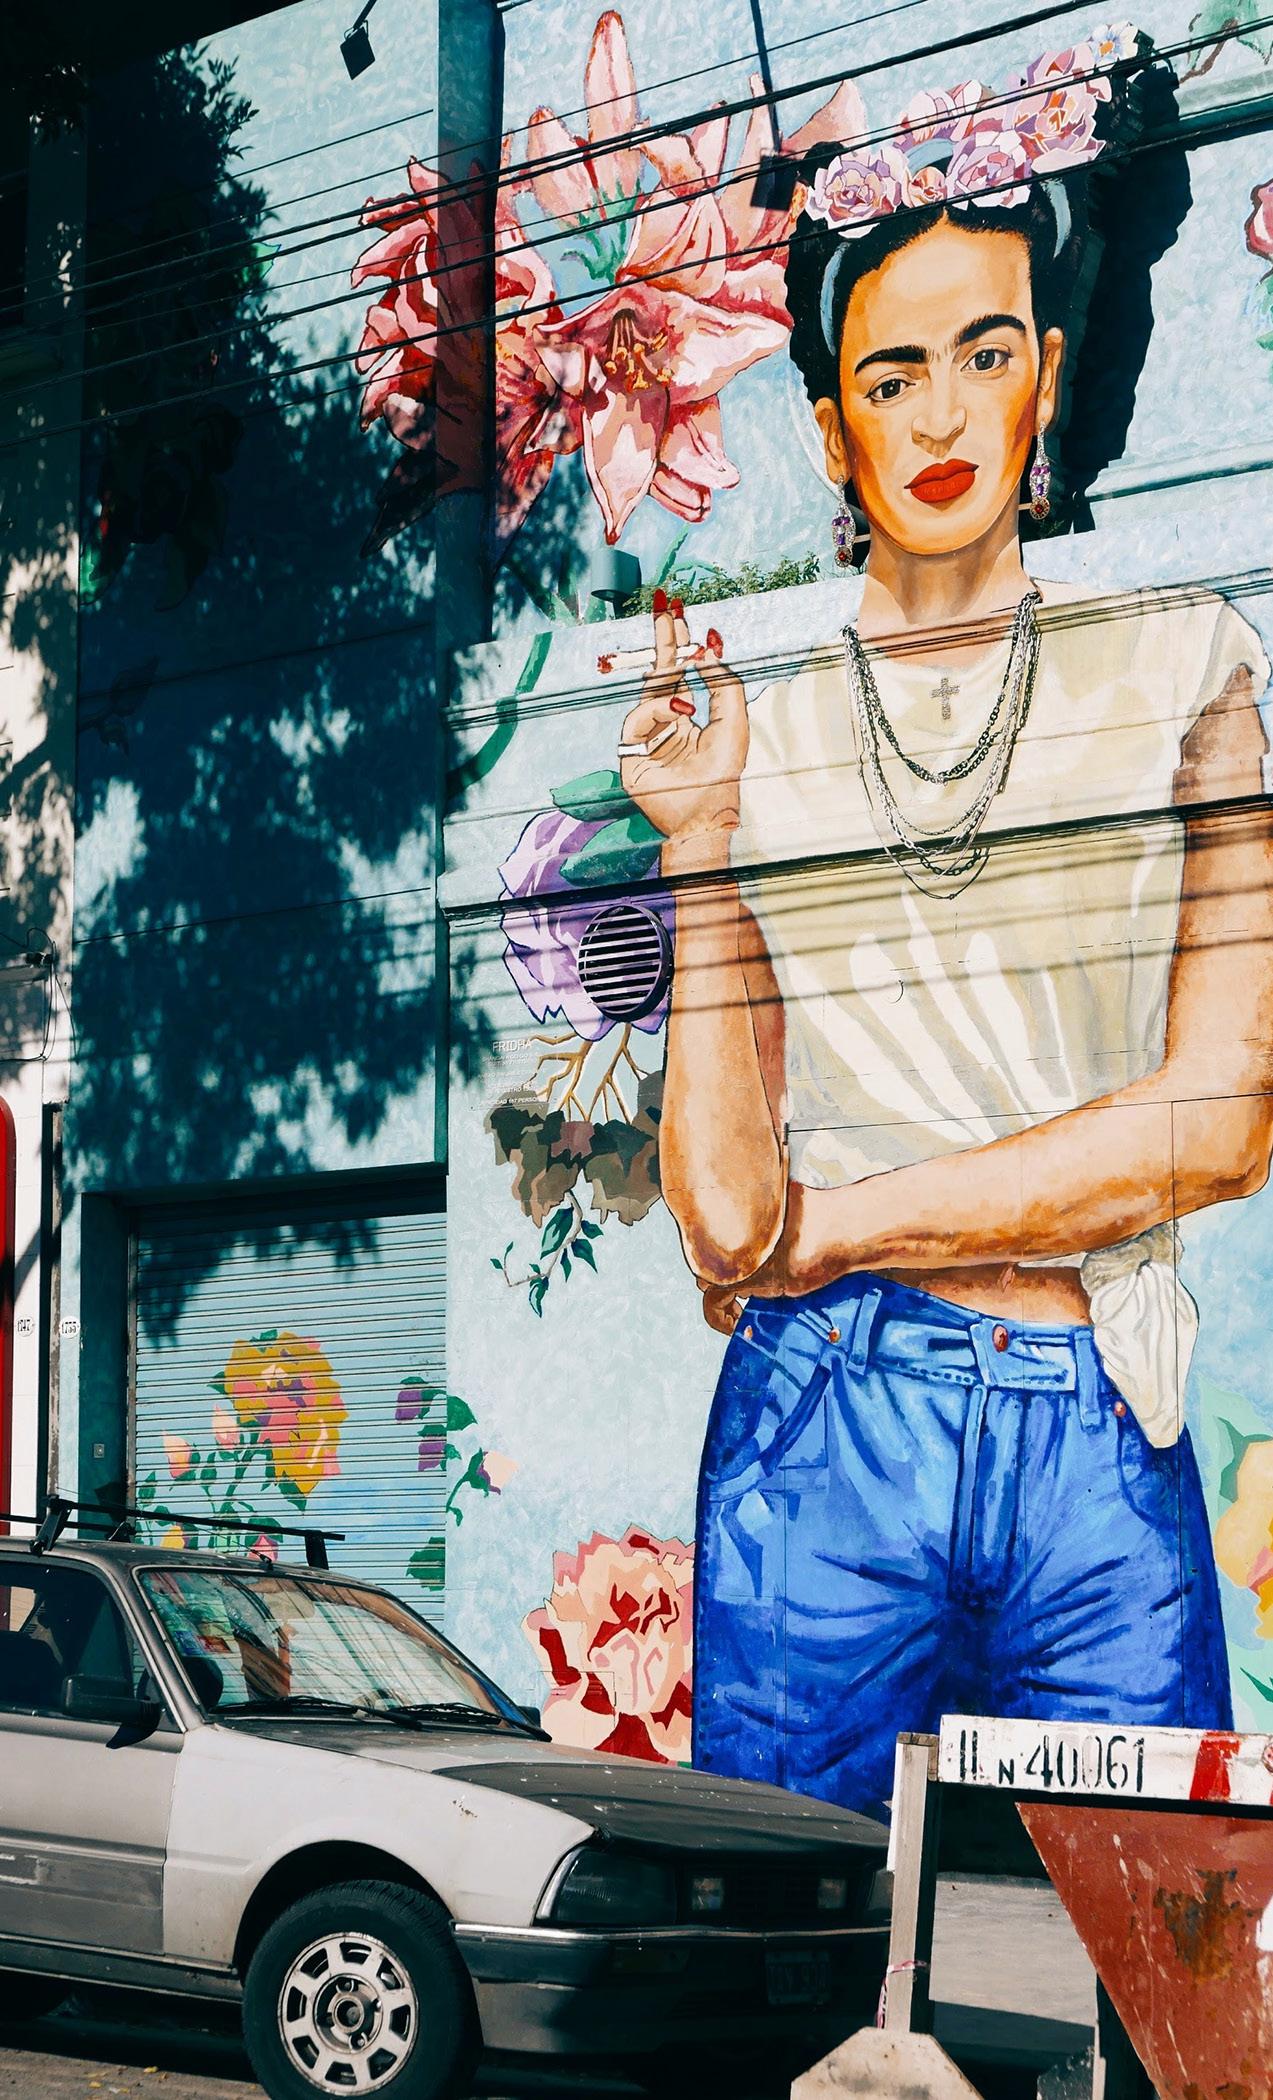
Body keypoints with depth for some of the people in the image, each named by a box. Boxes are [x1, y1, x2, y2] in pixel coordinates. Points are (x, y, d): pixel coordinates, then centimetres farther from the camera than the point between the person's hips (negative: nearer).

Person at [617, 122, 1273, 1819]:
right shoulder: (759, 727, 9)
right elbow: (723, 1215, -1)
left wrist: (828, 1227, -4)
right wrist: (700, 843, -5)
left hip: (1110, 1451, 0)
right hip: (824, 1439, 0)